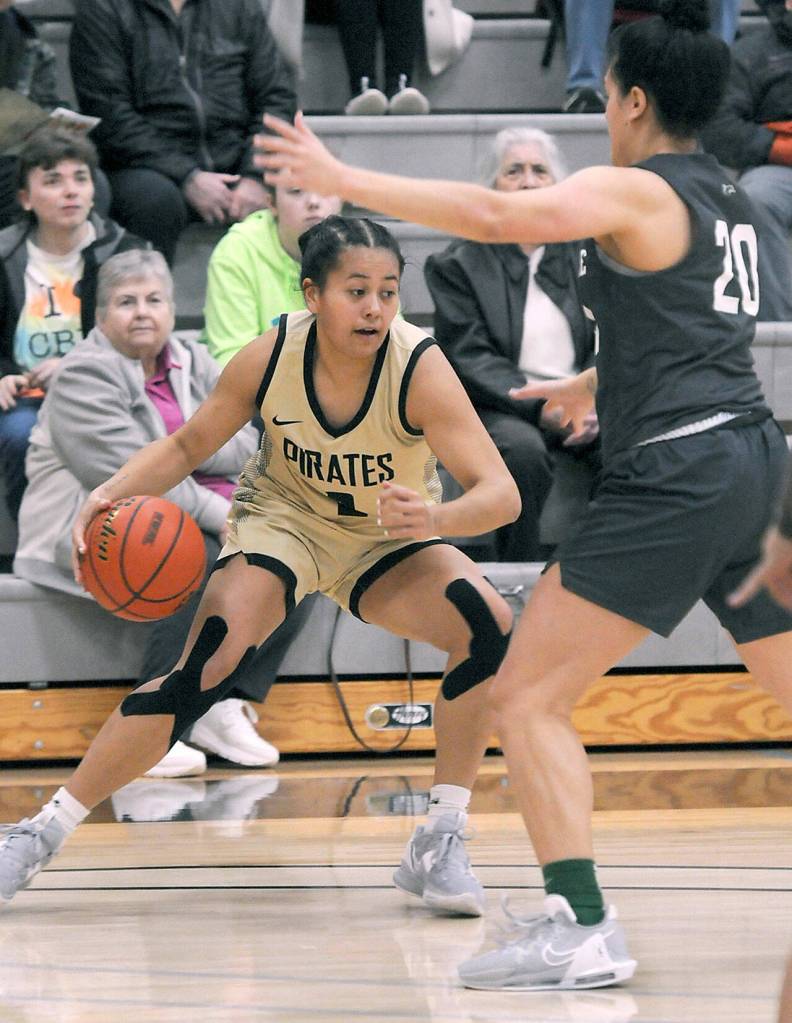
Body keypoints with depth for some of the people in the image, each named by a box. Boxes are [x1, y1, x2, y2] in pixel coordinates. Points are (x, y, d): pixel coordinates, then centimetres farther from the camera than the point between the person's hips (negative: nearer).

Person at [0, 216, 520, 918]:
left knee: (492, 628, -26)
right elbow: (189, 446, -5)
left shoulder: (420, 369, -29)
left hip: (387, 543, 0)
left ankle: (440, 844, -13)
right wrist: (113, 493, -24)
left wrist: (437, 517, -56)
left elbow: (501, 492, -34)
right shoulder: (270, 359, -22)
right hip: (283, 520, 0)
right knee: (208, 666, -23)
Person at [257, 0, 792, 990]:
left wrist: (340, 180, -16)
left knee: (527, 696, -5)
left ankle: (580, 928, -15)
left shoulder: (629, 192, -6)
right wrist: (598, 387, 48)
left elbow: (494, 215, -21)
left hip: (672, 474, -8)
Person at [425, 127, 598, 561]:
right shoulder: (461, 263, 7)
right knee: (523, 449, -37)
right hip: (502, 407, -3)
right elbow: (469, 358, -3)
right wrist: (540, 407, -17)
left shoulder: (580, 253, 17)